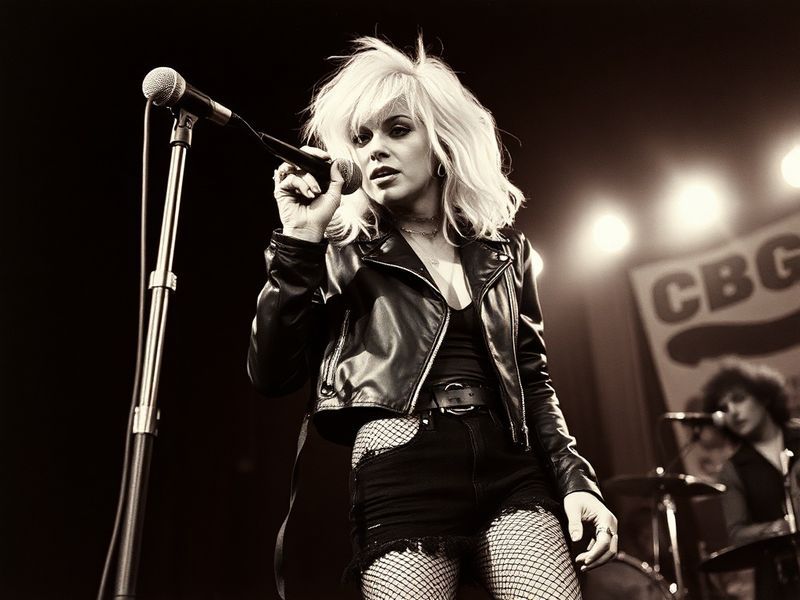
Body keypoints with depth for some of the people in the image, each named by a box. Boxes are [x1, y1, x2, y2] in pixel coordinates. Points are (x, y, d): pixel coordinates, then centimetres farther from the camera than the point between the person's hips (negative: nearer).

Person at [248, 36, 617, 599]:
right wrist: (300, 242, -10)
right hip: (402, 480, -2)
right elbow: (272, 374, -3)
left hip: (512, 471, 3)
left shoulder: (501, 246, 13)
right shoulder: (343, 251, 6)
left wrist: (575, 479, 5)